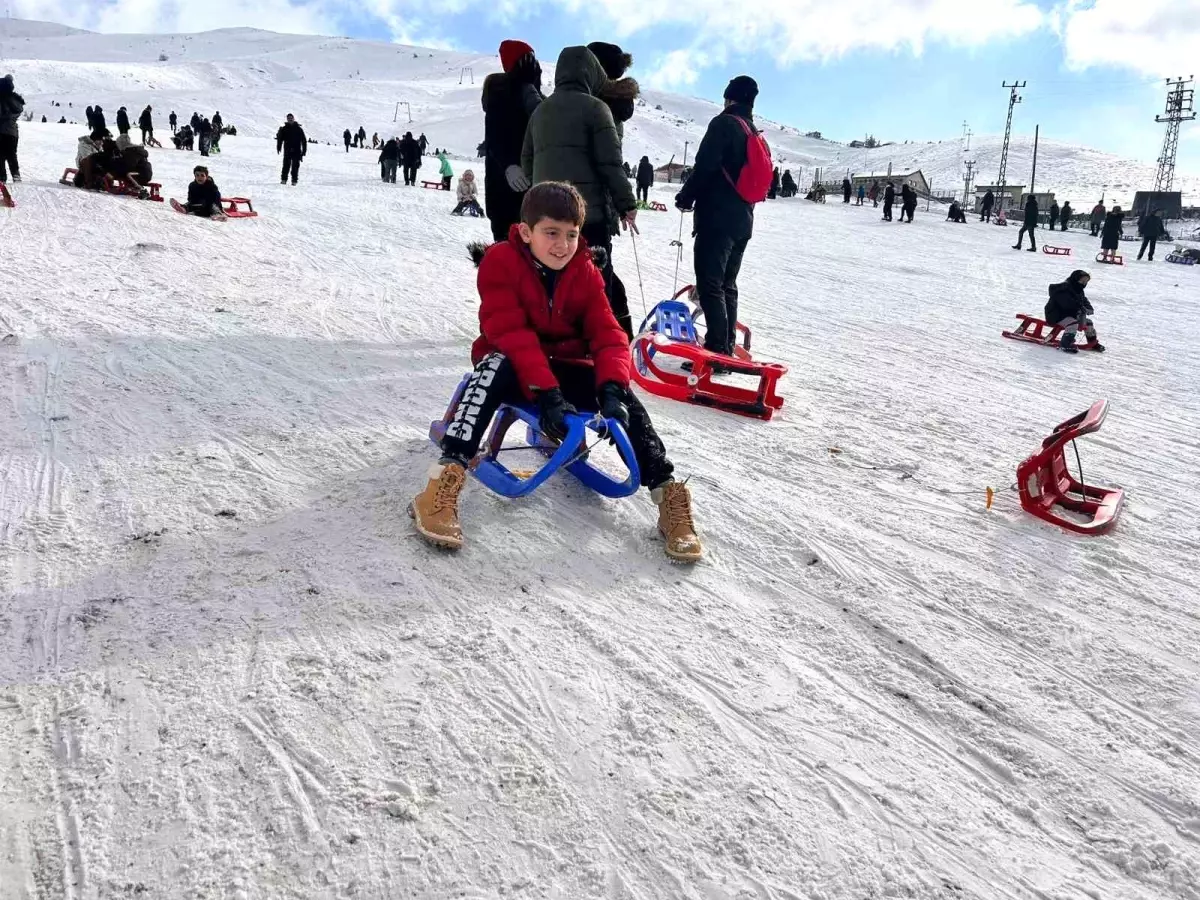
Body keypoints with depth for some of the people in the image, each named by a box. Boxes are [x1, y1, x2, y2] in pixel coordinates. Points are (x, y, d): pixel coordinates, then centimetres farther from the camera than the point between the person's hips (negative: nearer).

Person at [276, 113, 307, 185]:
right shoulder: (284, 129, 8)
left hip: (296, 152, 0)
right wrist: (278, 148, -5)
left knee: (295, 166, -1)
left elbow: (304, 141, 8)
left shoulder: (299, 129, 7)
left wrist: (304, 151, 3)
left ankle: (294, 180, 4)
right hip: (287, 151, 0)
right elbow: (280, 139, 7)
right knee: (286, 165, -5)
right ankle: (284, 179, 0)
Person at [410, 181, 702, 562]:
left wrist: (612, 389, -30)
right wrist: (546, 394, -37)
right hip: (515, 366, -3)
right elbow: (509, 334, -25)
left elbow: (608, 336, -10)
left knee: (622, 396, -21)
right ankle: (444, 482, -45)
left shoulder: (585, 273, -2)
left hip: (565, 368, 4)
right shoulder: (501, 261, -15)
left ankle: (667, 494, -14)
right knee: (495, 366, -38)